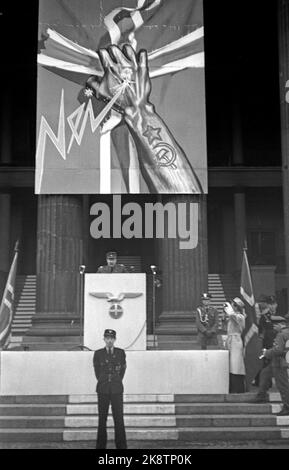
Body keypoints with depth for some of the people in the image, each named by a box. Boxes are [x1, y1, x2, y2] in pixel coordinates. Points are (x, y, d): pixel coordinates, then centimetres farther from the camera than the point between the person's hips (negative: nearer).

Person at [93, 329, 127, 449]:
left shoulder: (121, 352, 4)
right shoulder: (98, 353, 3)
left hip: (117, 390, 0)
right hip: (103, 390, 0)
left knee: (119, 418, -3)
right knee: (102, 419, 2)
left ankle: (121, 446, 2)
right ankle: (101, 445, 8)